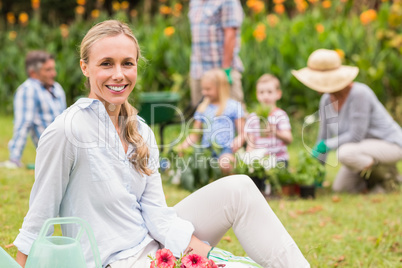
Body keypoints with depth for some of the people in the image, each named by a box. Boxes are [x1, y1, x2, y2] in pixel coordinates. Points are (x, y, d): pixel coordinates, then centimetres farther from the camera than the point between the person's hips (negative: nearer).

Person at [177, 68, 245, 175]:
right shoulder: (202, 108, 18)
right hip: (206, 149, 4)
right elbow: (195, 134, 19)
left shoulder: (234, 106, 6)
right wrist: (183, 145, -1)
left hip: (226, 148, -4)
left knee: (224, 163, -36)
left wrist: (238, 141, -20)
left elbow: (242, 133, 3)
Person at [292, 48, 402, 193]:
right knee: (339, 187, 1)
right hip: (366, 146, 8)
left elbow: (356, 135, -29)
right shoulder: (327, 100, -5)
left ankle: (388, 173, -11)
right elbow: (324, 136, 4)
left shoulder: (359, 93, -29)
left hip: (390, 145, -8)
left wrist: (327, 145, -19)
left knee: (344, 152, -33)